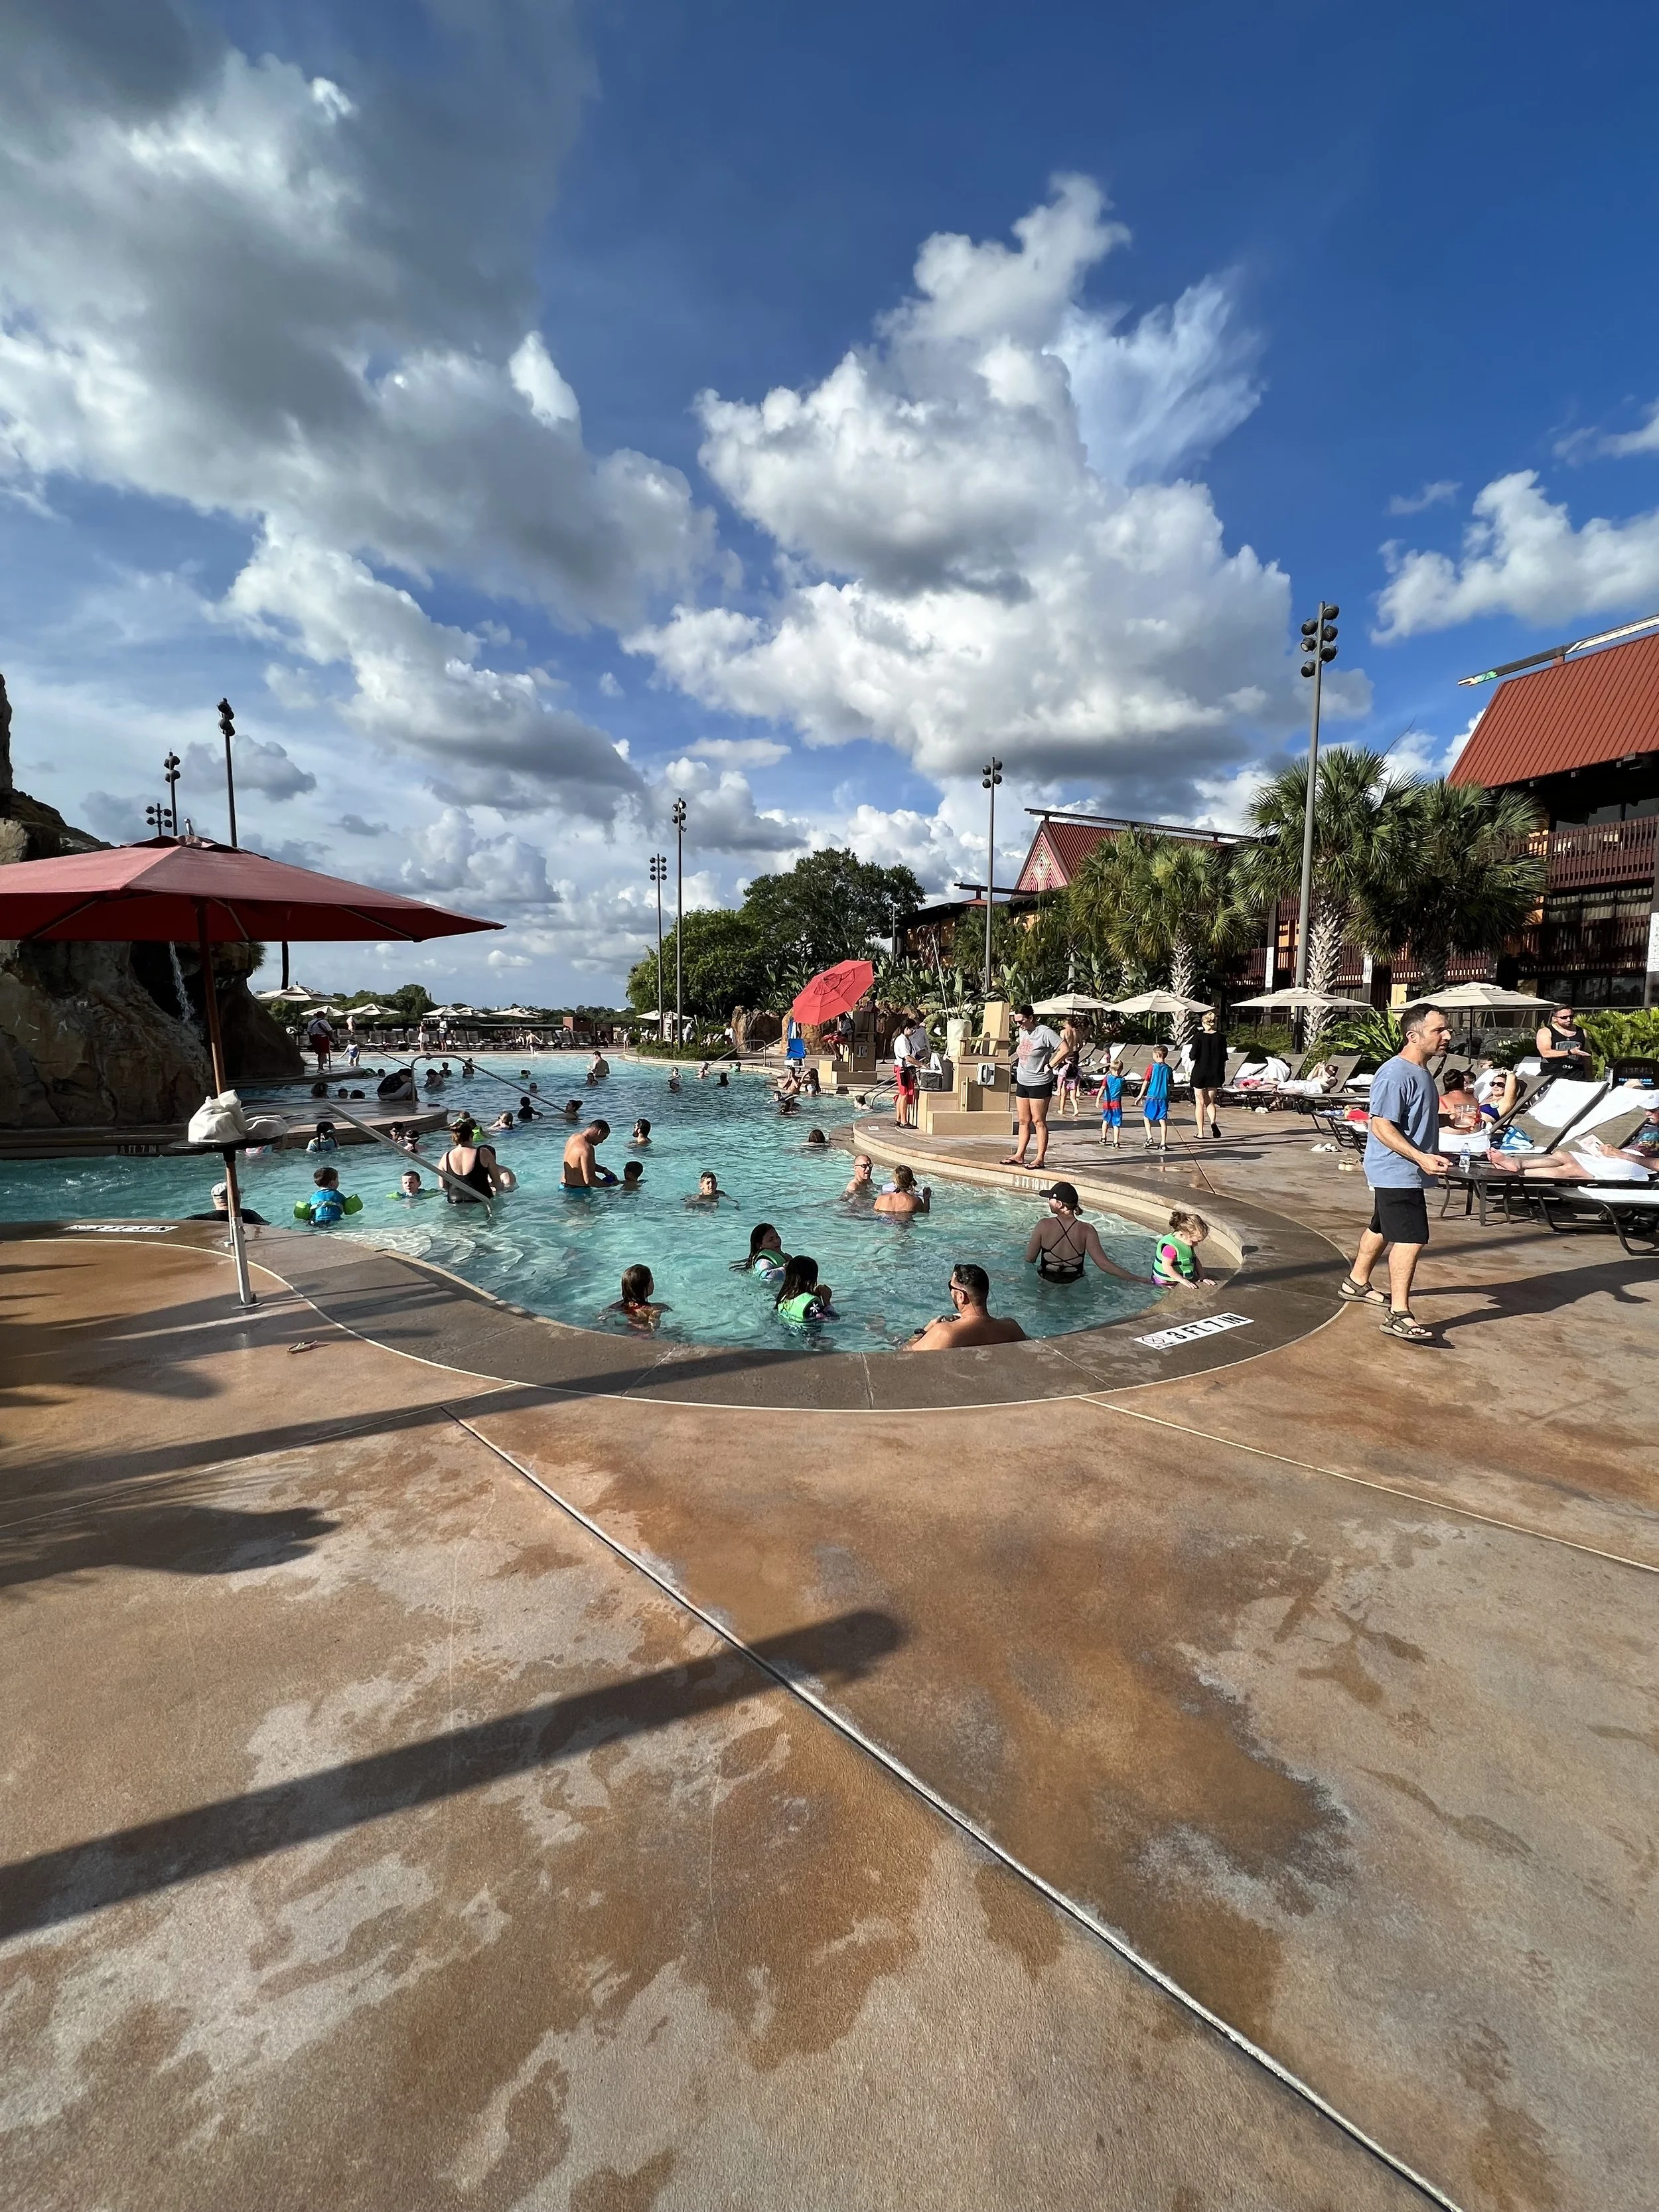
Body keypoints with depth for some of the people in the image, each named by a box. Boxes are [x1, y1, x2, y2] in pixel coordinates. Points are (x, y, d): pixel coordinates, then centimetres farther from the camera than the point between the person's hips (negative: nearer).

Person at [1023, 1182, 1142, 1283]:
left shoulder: (1044, 1225, -20)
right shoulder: (1087, 1230, -19)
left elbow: (1029, 1260, -13)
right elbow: (1104, 1264, -24)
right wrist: (1138, 1279, -19)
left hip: (1045, 1281, -1)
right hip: (1075, 1282, 1)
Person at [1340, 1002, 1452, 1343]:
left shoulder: (1421, 1071, 13)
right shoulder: (1396, 1075, -20)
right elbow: (1382, 1127, -25)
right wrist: (1421, 1157, -29)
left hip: (1405, 1171, 11)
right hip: (1397, 1172, -11)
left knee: (1382, 1229, 21)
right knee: (1410, 1239, -13)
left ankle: (1357, 1282, 38)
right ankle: (1398, 1315, -9)